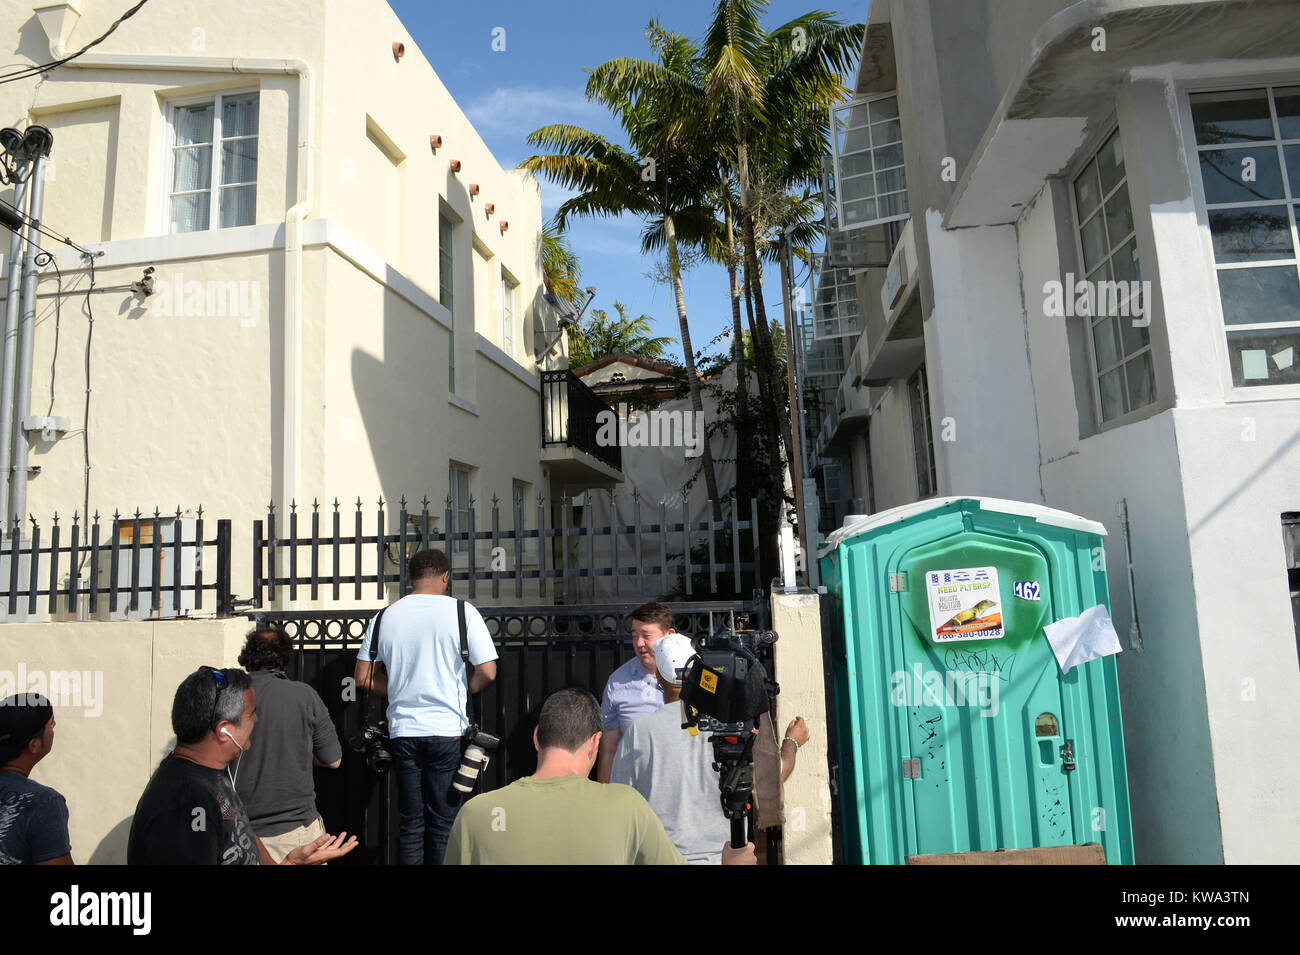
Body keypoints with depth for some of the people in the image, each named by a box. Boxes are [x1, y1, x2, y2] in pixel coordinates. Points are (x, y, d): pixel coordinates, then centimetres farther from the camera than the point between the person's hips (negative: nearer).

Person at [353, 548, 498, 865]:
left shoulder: (385, 617, 3)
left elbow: (364, 678, 6)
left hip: (403, 731, 3)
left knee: (411, 824, 13)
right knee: (443, 824, 8)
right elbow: (487, 672, -10)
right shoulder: (462, 611, -7)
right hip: (448, 731, -3)